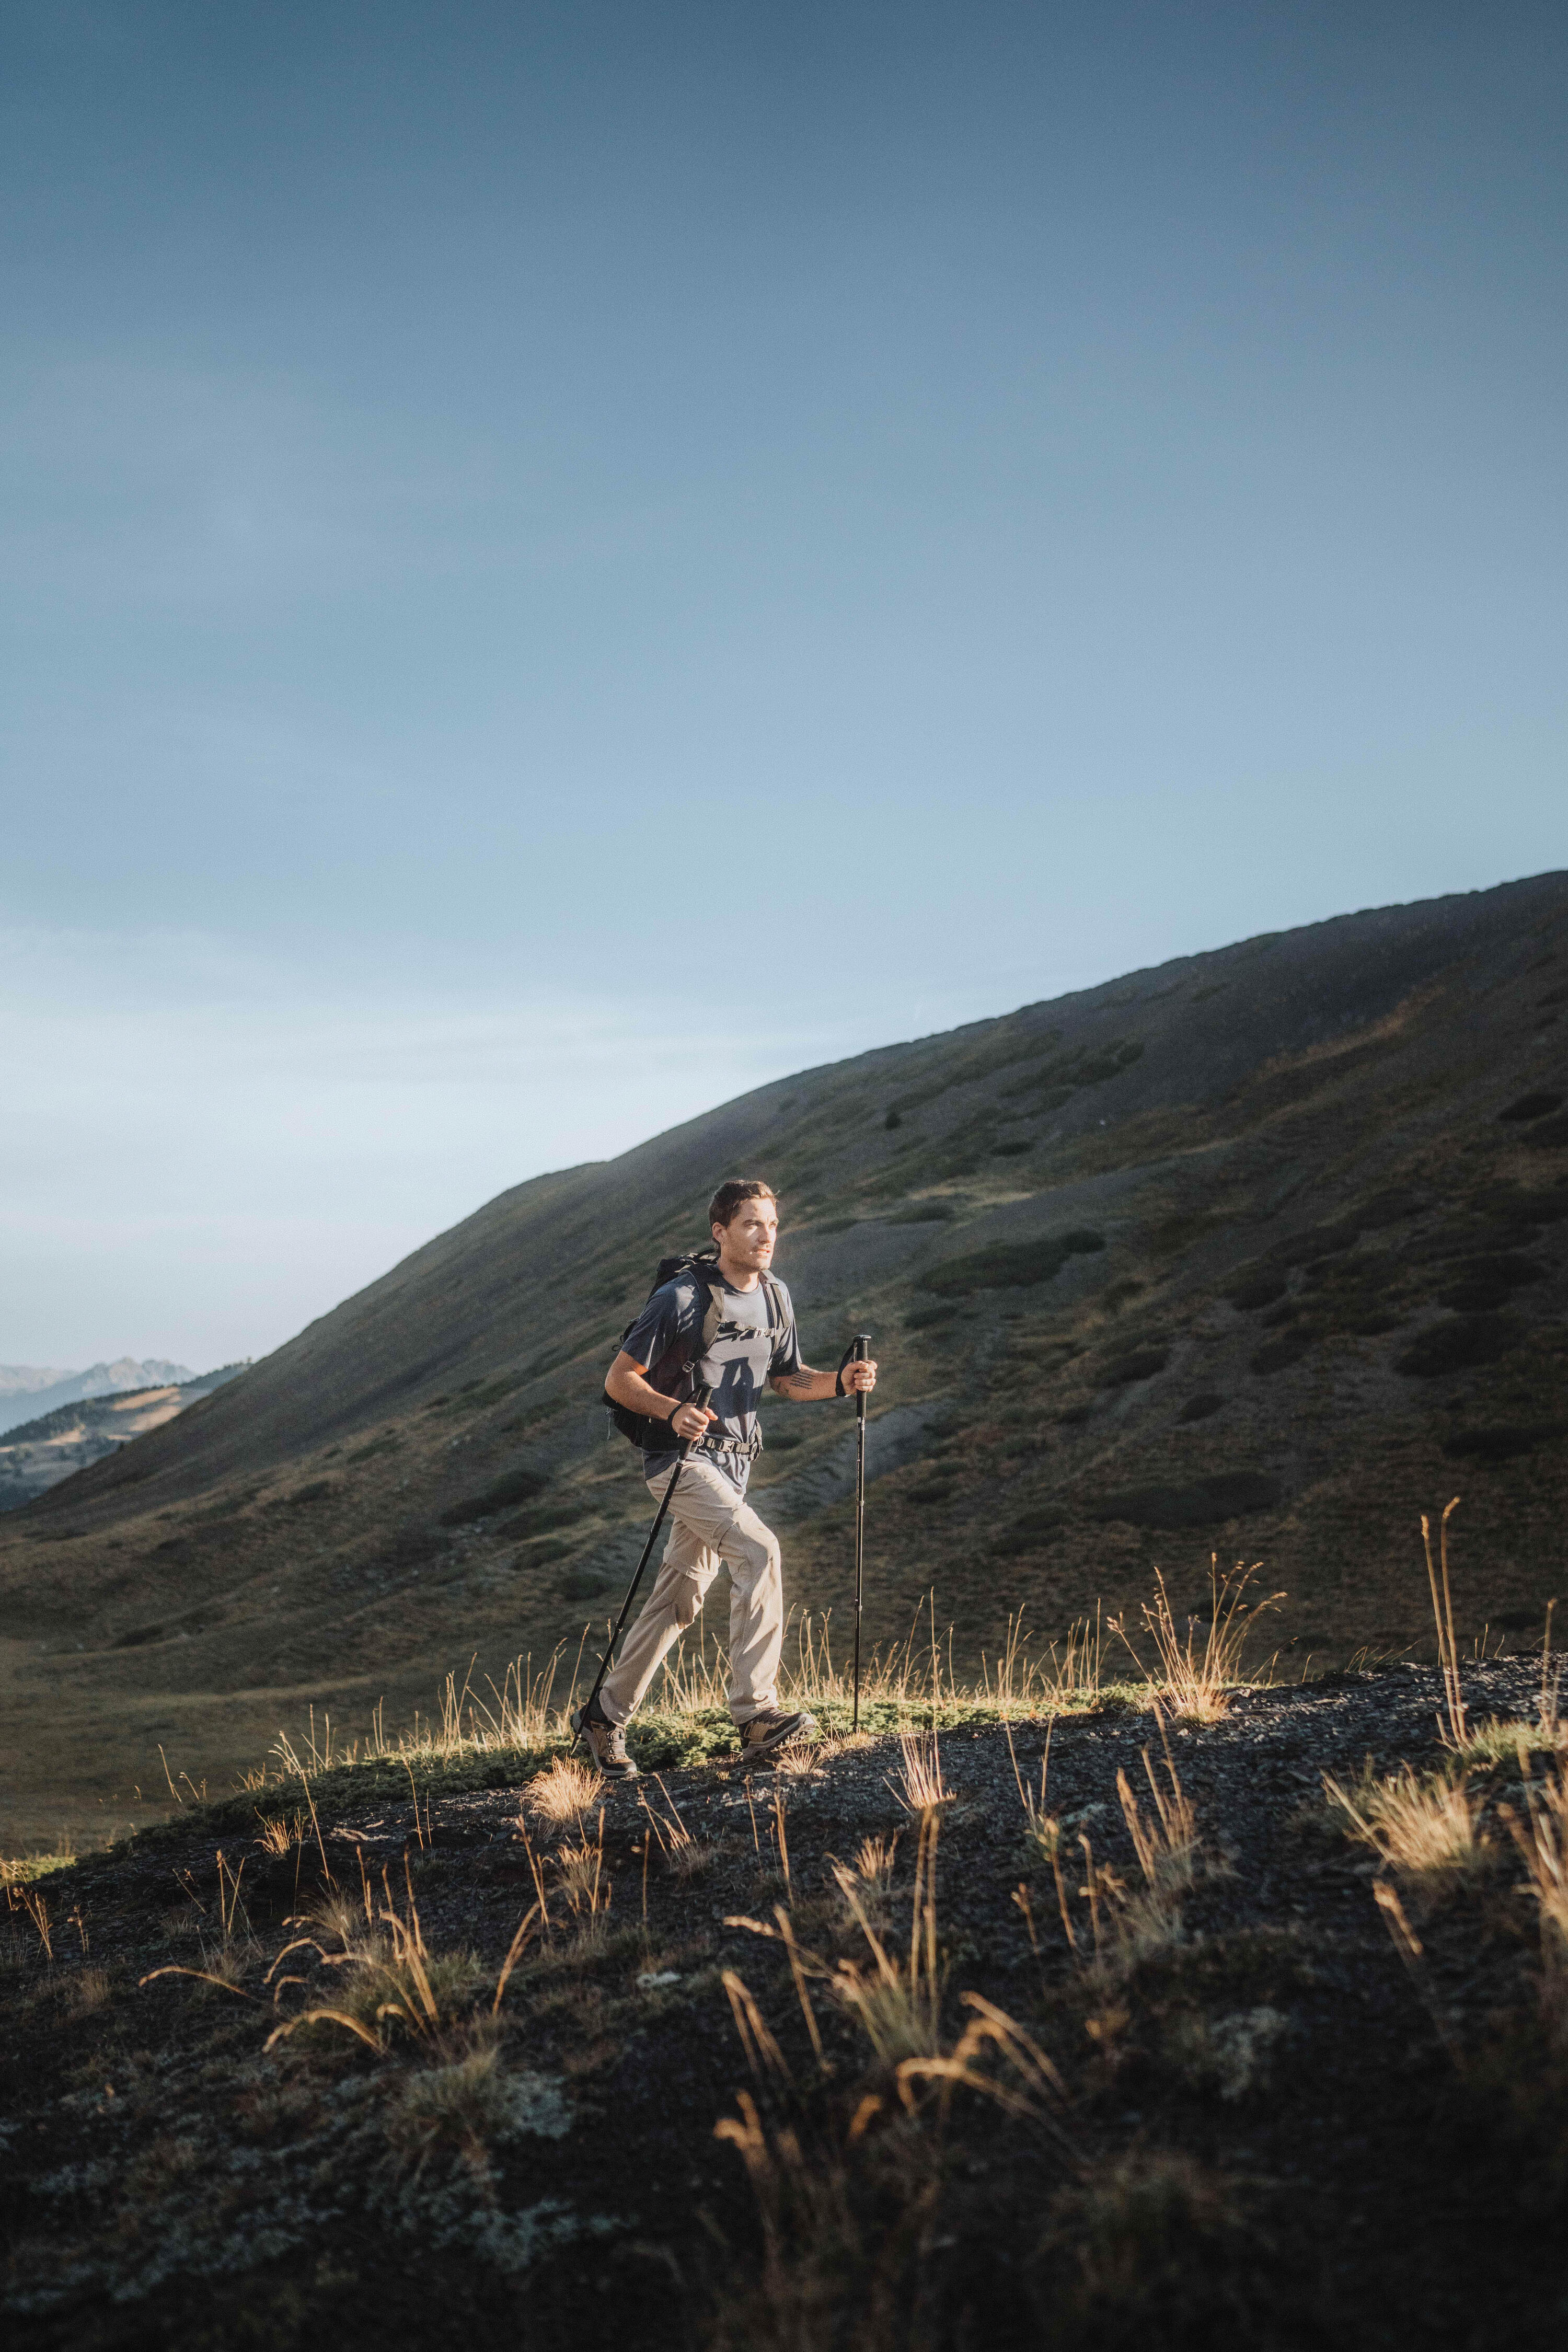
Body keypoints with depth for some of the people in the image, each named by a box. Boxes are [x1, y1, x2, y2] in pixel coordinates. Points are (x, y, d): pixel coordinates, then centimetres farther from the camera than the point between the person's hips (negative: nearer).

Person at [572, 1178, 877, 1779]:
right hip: (681, 1459, -7)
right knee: (759, 1550, -25)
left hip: (733, 1464, 7)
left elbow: (787, 1379, 16)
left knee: (679, 1600, 9)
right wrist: (673, 1411, -28)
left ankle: (604, 1716, 23)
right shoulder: (682, 1298, -13)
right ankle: (756, 1713, -22)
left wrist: (840, 1382, -4)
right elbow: (619, 1380, -10)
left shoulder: (774, 1296, 8)